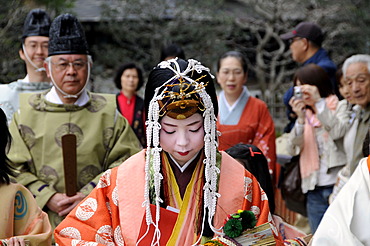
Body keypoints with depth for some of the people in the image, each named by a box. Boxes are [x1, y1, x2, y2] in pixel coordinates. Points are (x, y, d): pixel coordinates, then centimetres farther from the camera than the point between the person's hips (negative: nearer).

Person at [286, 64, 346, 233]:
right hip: (314, 189, 5)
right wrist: (301, 119, -12)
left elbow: (336, 132, -17)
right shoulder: (305, 114, 16)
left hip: (337, 185, -5)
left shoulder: (339, 106, 3)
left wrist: (318, 101, -17)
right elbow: (292, 149, 2)